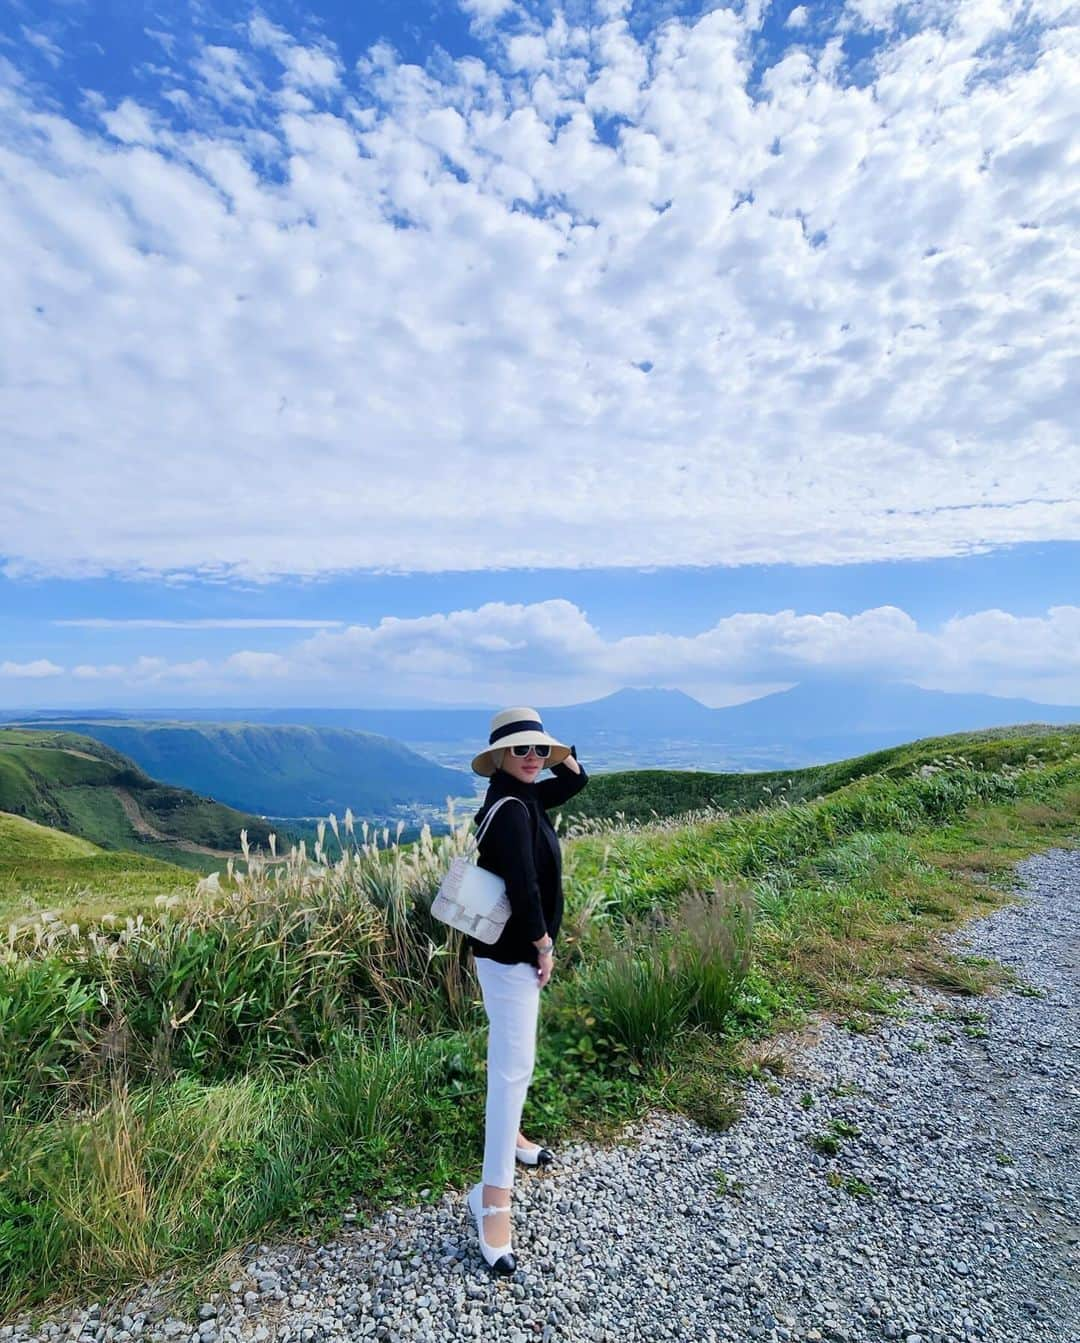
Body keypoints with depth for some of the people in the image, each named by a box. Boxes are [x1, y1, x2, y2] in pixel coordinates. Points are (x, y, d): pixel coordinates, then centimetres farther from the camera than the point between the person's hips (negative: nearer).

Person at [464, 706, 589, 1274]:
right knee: (513, 1065, -6)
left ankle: (507, 1135, 44)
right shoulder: (511, 808, -25)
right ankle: (493, 1197, 1)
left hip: (514, 948, 10)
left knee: (510, 1053, 25)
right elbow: (522, 885, -31)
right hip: (510, 953, -10)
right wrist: (543, 944, -18)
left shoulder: (524, 797, 4)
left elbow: (577, 780, 17)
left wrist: (556, 750, -1)